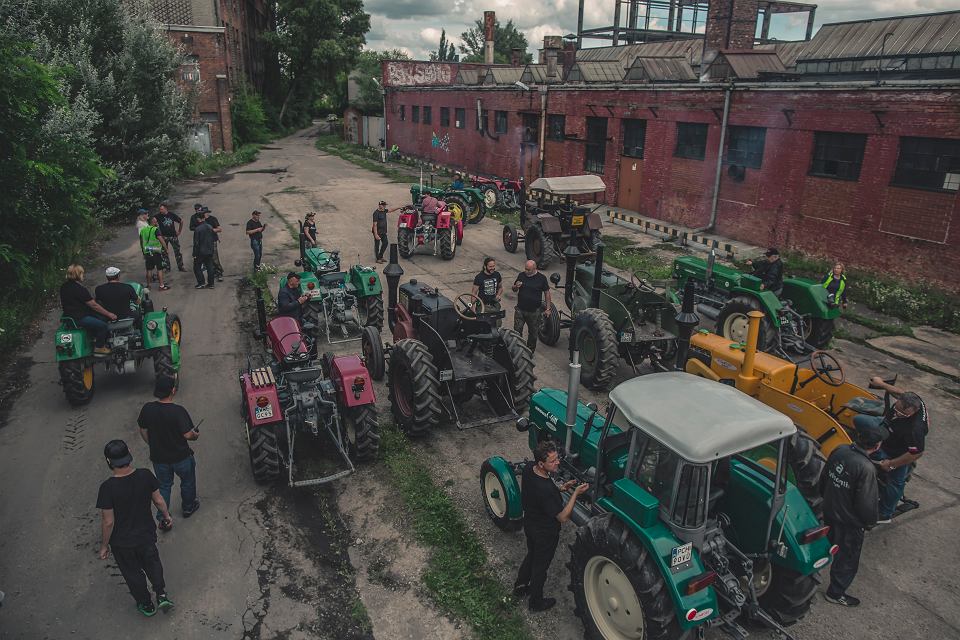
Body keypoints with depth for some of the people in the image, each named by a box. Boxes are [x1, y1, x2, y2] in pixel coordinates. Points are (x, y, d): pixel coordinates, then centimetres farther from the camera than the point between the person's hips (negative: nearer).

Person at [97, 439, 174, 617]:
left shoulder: (107, 488, -28)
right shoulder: (145, 476, -19)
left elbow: (108, 522, -20)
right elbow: (159, 501, -6)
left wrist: (104, 545, -4)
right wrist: (167, 516, 14)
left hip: (122, 542, -2)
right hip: (147, 534, 2)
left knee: (132, 572, 23)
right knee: (152, 563, 30)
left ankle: (146, 605, 41)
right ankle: (162, 595, 32)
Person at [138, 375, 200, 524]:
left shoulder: (147, 409, -13)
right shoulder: (178, 411, -28)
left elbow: (143, 431, 0)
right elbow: (187, 434, -24)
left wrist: (153, 446, 16)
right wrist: (195, 434, -1)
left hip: (158, 456, 4)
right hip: (180, 456, -3)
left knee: (164, 486, 21)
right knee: (187, 481, 23)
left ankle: (162, 519, 24)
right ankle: (188, 507, 43)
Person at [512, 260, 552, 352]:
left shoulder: (541, 278, -7)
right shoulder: (521, 275, 0)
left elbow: (547, 293, 0)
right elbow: (514, 289, 12)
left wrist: (548, 308, -3)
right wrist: (516, 286, -13)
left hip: (534, 311, -2)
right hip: (520, 309, 2)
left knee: (533, 333, 11)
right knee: (517, 331, 4)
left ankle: (530, 351, 28)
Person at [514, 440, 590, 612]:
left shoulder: (528, 469, -17)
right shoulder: (546, 490, -41)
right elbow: (563, 517, -28)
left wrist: (560, 489, -4)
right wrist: (575, 493, -26)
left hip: (529, 523, 7)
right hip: (545, 533, -7)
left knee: (531, 555, 32)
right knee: (540, 566, 19)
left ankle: (520, 587, 54)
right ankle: (536, 602, 43)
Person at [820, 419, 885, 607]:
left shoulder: (840, 450, -10)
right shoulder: (866, 469, -31)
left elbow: (823, 479, 4)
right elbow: (867, 503, -24)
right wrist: (871, 522, -4)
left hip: (829, 512, 6)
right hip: (849, 523, -6)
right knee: (847, 559, 15)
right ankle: (835, 593, 31)